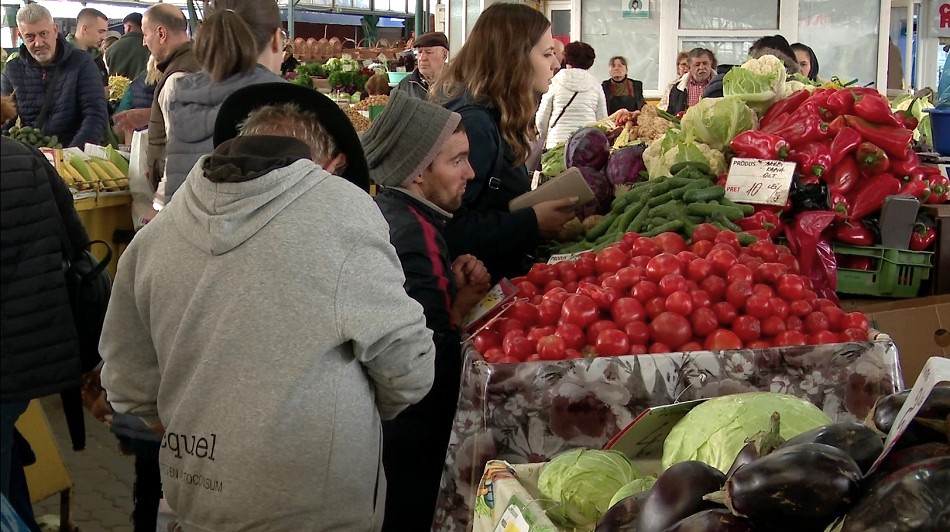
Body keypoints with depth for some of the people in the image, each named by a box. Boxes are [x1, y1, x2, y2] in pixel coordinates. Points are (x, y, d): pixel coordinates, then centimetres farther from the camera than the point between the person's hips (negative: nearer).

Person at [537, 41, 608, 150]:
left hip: (558, 142, -1)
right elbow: (603, 120, 8)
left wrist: (546, 137, 24)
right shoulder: (595, 85, 6)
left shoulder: (555, 82, 2)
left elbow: (541, 119, 6)